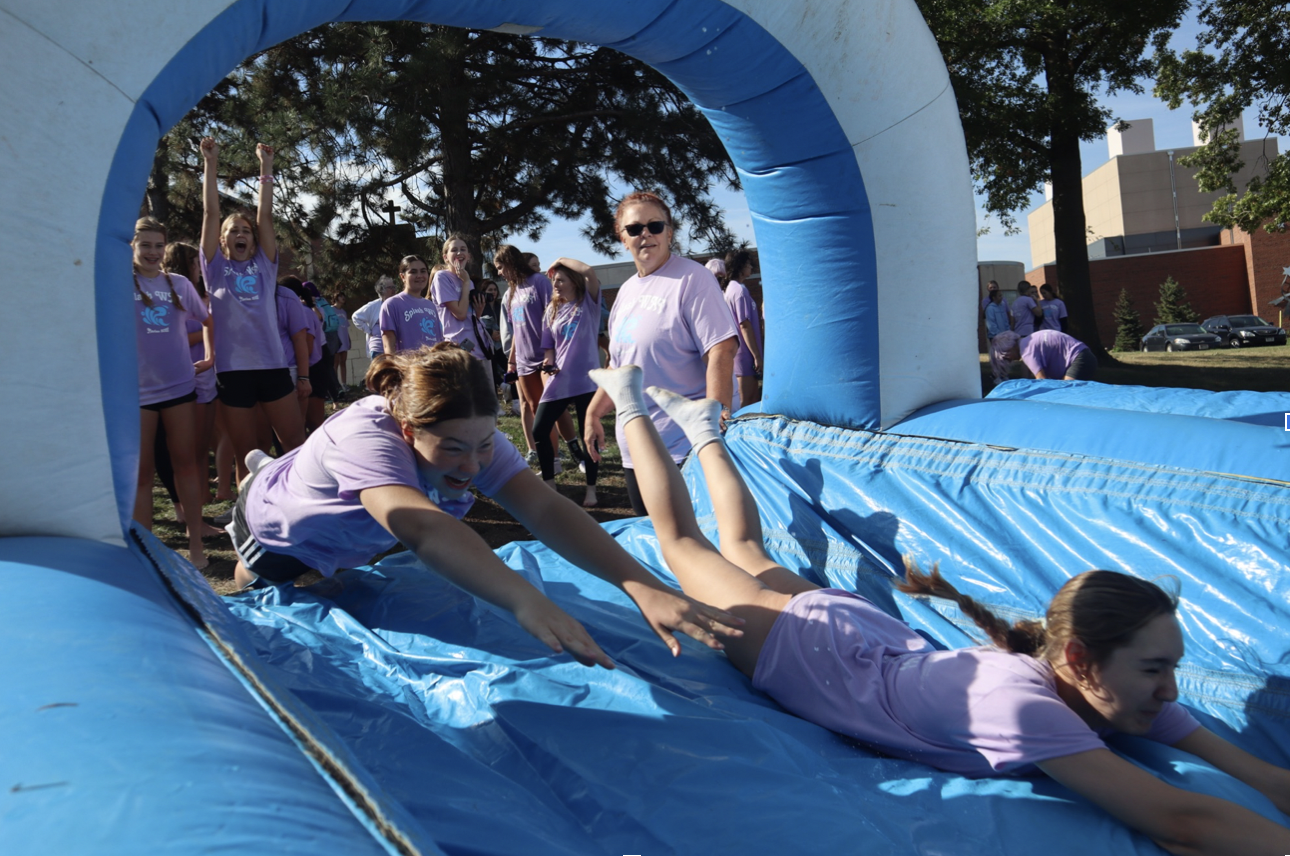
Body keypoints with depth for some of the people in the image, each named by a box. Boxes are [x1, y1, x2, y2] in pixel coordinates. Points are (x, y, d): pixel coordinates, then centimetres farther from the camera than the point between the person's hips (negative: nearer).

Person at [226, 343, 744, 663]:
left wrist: (643, 585, -61)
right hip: (277, 528, -4)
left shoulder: (476, 438, -33)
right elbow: (419, 526, -67)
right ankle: (260, 473, 41)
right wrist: (526, 601, -82)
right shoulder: (366, 436, -49)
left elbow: (544, 510, -47)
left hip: (347, 544, 4)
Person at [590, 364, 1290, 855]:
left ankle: (705, 429, 53)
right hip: (796, 642, -5)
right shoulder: (1019, 704, -44)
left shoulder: (1113, 692, -23)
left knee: (746, 550, 32)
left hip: (867, 630, 5)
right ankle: (632, 405, 37)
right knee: (684, 544, 19)